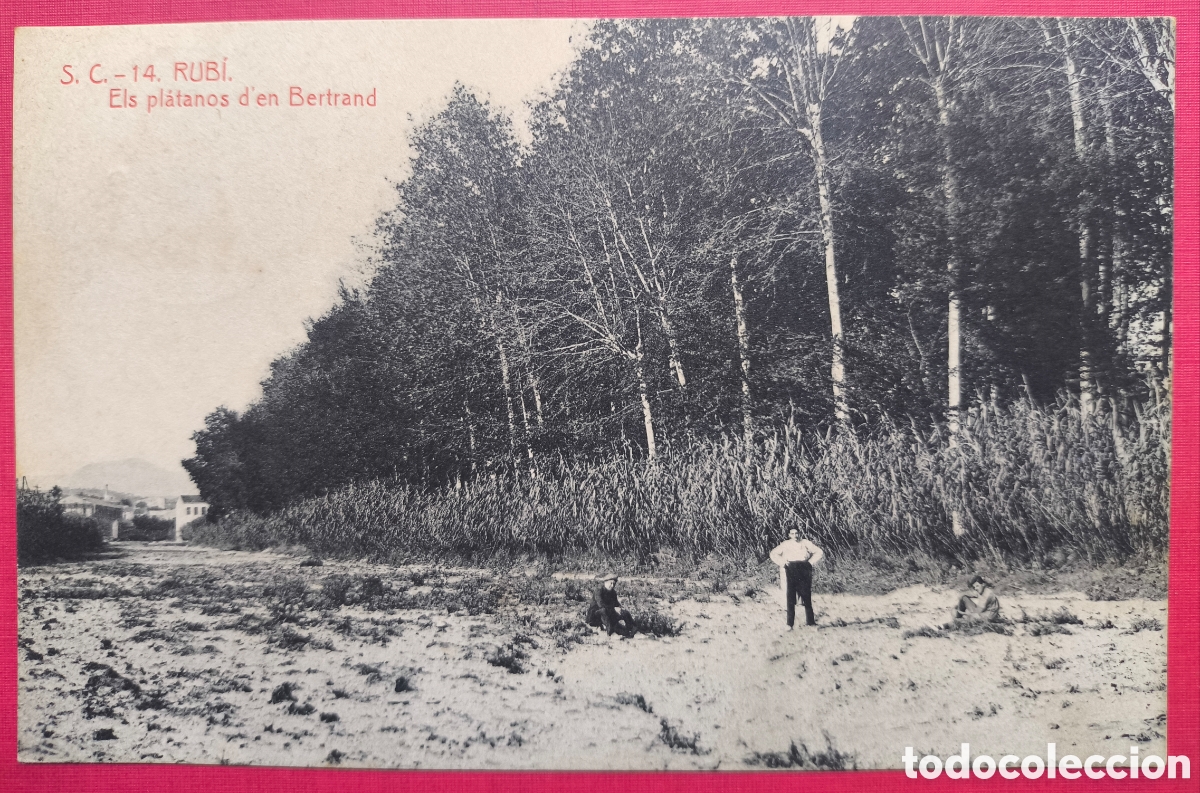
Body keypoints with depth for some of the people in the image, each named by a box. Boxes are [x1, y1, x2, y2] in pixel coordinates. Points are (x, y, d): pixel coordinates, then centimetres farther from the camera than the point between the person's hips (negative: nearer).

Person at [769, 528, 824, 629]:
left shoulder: (805, 543, 12)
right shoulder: (786, 544, 13)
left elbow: (819, 552, 12)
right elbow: (773, 554, 16)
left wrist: (811, 562, 1)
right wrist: (783, 563, 3)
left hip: (804, 570, 0)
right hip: (790, 570, 0)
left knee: (806, 596, -1)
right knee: (790, 598, -5)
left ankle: (810, 621, 7)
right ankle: (790, 624, -4)